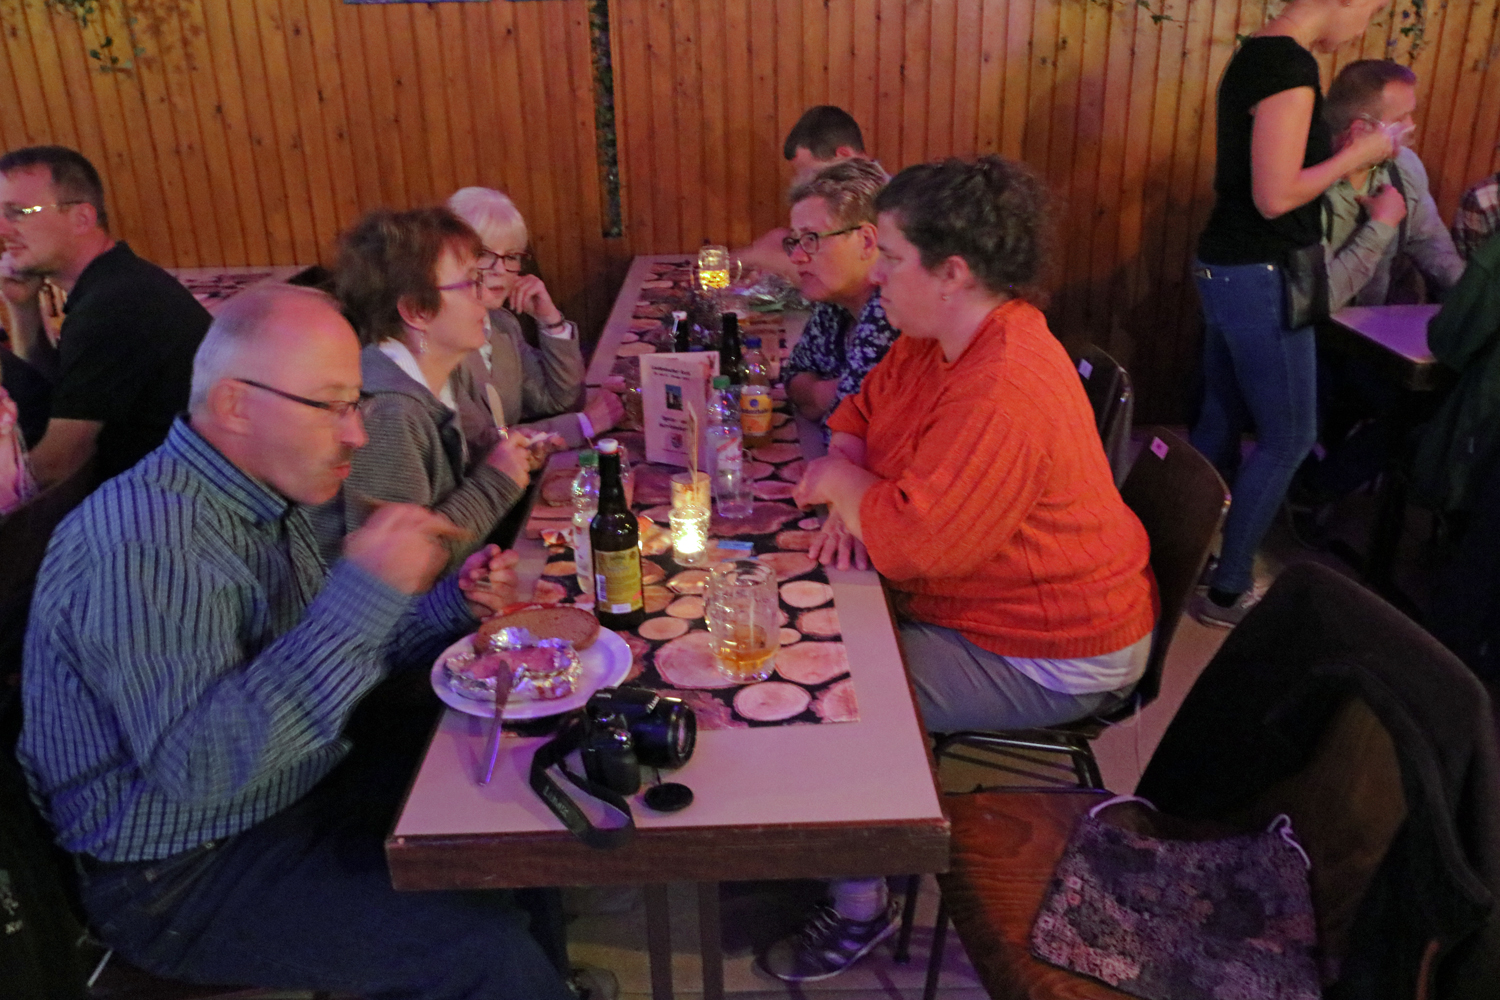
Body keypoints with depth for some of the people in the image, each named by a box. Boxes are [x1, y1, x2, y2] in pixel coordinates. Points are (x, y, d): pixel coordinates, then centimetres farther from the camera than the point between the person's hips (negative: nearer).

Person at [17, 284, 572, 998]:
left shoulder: (266, 496, 4)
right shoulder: (143, 542, -26)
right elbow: (194, 766, -34)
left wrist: (453, 605, -3)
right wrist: (363, 593, -36)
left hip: (296, 791, 9)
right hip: (181, 878, -9)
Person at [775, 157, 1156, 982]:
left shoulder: (1004, 395, -32)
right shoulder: (936, 337, 0)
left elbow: (914, 542, -33)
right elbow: (861, 415, 13)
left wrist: (843, 483, -13)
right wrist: (855, 499, -7)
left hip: (1047, 659, -9)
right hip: (979, 599, 10)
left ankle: (860, 907, 8)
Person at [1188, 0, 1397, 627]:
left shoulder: (1256, 55, 11)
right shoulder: (1291, 66, -19)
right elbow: (1275, 196, -22)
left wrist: (1342, 154, 13)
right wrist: (1358, 154, -9)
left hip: (1226, 267, 10)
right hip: (1260, 277, -10)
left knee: (1222, 421, 17)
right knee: (1289, 436, 1)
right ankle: (1226, 592, 9)